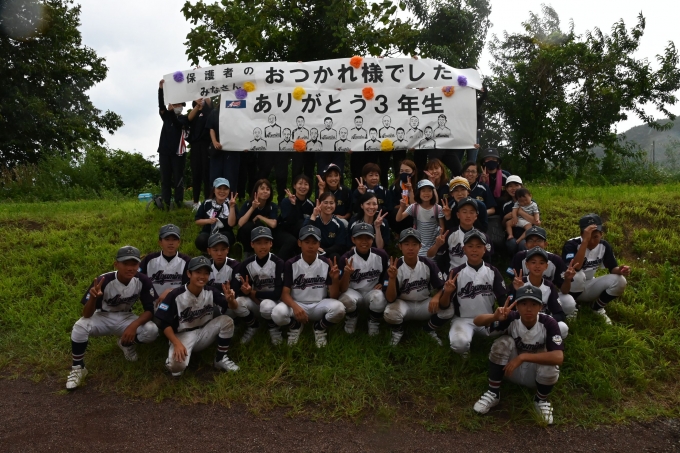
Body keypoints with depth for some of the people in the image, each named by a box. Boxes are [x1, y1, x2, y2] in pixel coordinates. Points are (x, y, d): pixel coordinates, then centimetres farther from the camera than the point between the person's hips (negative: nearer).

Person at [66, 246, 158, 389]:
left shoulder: (143, 281, -20)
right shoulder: (103, 281, -26)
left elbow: (149, 310, -14)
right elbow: (87, 315, -25)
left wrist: (134, 325, -33)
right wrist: (93, 297, -47)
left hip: (125, 318, 2)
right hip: (103, 318, -1)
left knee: (152, 331, -25)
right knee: (80, 327, -32)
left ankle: (126, 343, 10)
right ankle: (78, 367, -7)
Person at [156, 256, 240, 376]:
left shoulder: (211, 292, -7)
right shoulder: (176, 295, -18)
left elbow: (233, 307, -6)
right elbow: (165, 324, -13)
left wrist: (230, 299, -31)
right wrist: (177, 344, -27)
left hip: (204, 332, 4)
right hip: (183, 336, -4)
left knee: (227, 321, -20)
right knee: (177, 365, -33)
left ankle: (220, 359, -2)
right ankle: (174, 361, 7)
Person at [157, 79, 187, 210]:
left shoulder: (184, 119, 4)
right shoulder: (166, 116, 14)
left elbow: (177, 124, -17)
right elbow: (161, 104, -2)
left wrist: (171, 111, -33)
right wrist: (161, 88, -15)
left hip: (178, 151, -4)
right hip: (164, 151, 4)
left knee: (178, 178, -2)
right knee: (165, 178, 2)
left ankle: (178, 203, 0)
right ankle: (165, 203, 2)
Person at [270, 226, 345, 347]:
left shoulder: (327, 264, -7)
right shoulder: (291, 264, -7)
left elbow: (334, 296, -7)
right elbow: (285, 293, -12)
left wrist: (335, 279, -28)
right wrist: (295, 307, -34)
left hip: (320, 306, 1)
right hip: (297, 305, 0)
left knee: (338, 308, -32)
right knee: (277, 313, -32)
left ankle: (320, 328, 3)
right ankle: (296, 326, 6)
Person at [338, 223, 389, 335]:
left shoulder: (381, 255, -9)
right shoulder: (346, 258, -15)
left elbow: (387, 275, 12)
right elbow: (342, 290, -17)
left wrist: (382, 284, -9)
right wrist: (346, 273, -35)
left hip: (372, 292, 1)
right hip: (353, 292, -1)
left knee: (379, 298, -34)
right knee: (346, 299, -35)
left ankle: (373, 322, 0)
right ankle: (352, 318, 3)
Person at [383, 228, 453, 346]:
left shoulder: (429, 264, -11)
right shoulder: (396, 267, -17)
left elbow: (442, 288, -6)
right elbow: (390, 299, -19)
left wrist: (436, 297, -30)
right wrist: (392, 278, -37)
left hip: (425, 303, 2)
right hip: (403, 304, -2)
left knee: (448, 311, -25)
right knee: (390, 313, -35)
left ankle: (429, 329, 8)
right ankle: (398, 331, 4)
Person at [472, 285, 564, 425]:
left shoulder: (548, 324, -25)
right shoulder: (511, 318, -22)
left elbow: (558, 357, -37)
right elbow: (477, 321, -29)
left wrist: (523, 357, -39)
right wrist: (495, 317, -51)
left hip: (536, 374, -1)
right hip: (512, 369, 1)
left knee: (550, 366, -33)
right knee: (503, 343, -26)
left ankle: (541, 401, 0)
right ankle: (493, 393, -9)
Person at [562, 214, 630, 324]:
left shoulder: (604, 245, -7)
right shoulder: (571, 244, -24)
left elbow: (613, 268, -2)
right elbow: (574, 269, -41)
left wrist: (620, 270, -27)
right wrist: (585, 241, -44)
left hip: (589, 287, 5)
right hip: (570, 289, -5)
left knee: (620, 281, -17)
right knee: (577, 275, -37)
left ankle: (597, 308, 8)